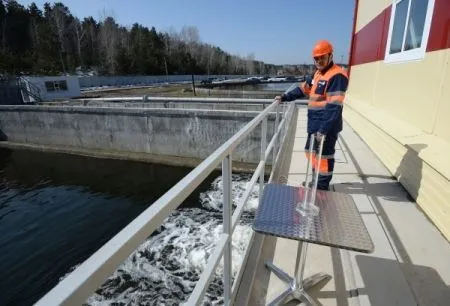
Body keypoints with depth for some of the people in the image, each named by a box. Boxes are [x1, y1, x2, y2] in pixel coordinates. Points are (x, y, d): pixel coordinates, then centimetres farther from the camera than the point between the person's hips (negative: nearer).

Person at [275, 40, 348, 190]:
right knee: (311, 152, 18)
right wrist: (285, 97, 16)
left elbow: (334, 106, -24)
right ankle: (316, 180, 35)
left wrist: (324, 128, -28)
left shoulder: (337, 75, -16)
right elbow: (303, 89, 24)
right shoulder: (318, 73, 14)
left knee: (324, 155, 1)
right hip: (315, 124, 10)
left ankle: (322, 186, 16)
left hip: (326, 126, -9)